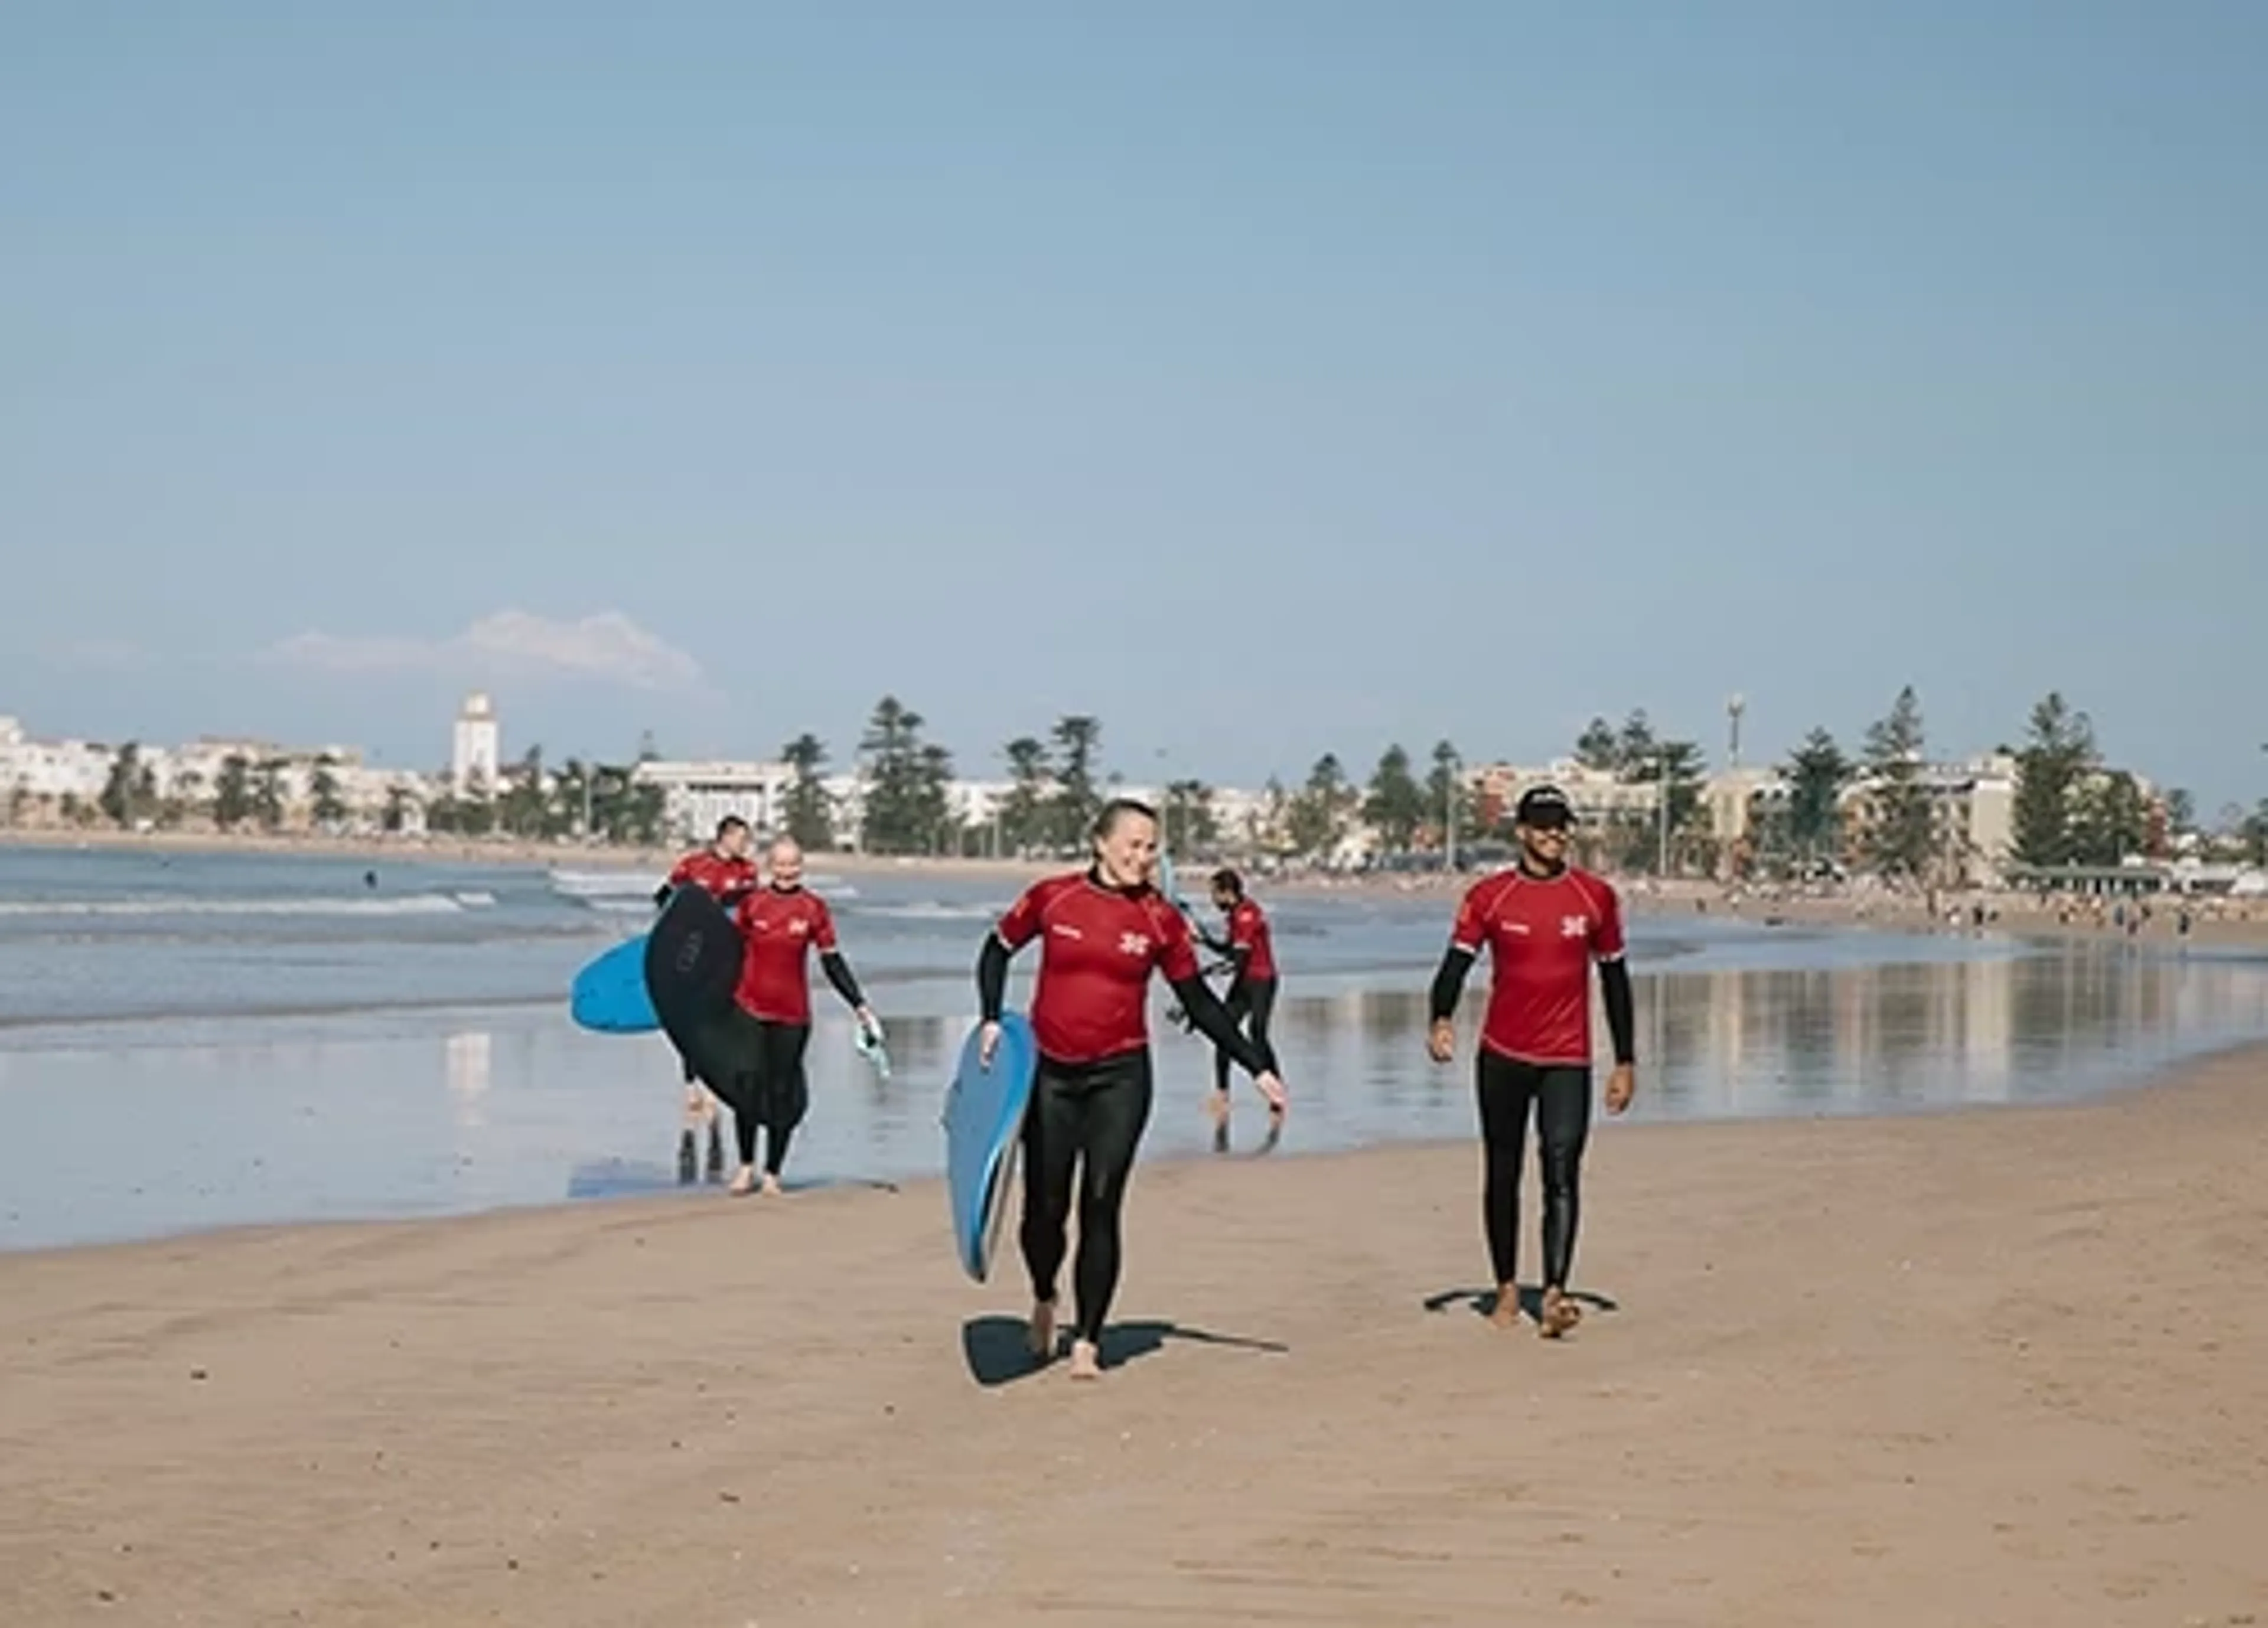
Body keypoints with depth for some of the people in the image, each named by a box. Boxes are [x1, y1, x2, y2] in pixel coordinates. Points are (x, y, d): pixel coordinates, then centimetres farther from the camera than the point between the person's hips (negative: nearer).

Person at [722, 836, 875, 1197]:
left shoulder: (814, 908, 0)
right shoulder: (752, 903, 2)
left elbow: (832, 962, 4)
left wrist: (859, 1005, -1)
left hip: (792, 1014, 0)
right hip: (749, 1006, 0)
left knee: (783, 1092, 4)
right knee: (748, 1083, -9)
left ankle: (772, 1174, 14)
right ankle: (746, 1166, 7)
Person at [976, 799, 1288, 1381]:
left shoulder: (1160, 919, -1)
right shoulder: (1052, 898, -2)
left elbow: (1200, 1002, 5)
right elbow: (998, 950, 13)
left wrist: (1258, 1069, 1)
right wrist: (992, 1019, 0)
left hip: (1119, 1076, 0)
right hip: (1050, 1072, 0)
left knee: (1100, 1209, -4)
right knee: (1045, 1207, 3)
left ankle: (1087, 1342, 6)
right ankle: (1044, 1300, 34)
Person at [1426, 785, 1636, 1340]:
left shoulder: (1596, 897, 4)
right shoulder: (1488, 896, 0)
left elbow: (1614, 978, 9)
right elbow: (1457, 962, -7)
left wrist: (1626, 1061, 7)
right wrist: (1442, 1019, -27)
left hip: (1568, 1059, 0)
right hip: (1503, 1055, 1)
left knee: (1562, 1172, -13)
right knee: (1502, 1174, 9)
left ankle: (1555, 1294, -21)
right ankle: (1507, 1289, 21)